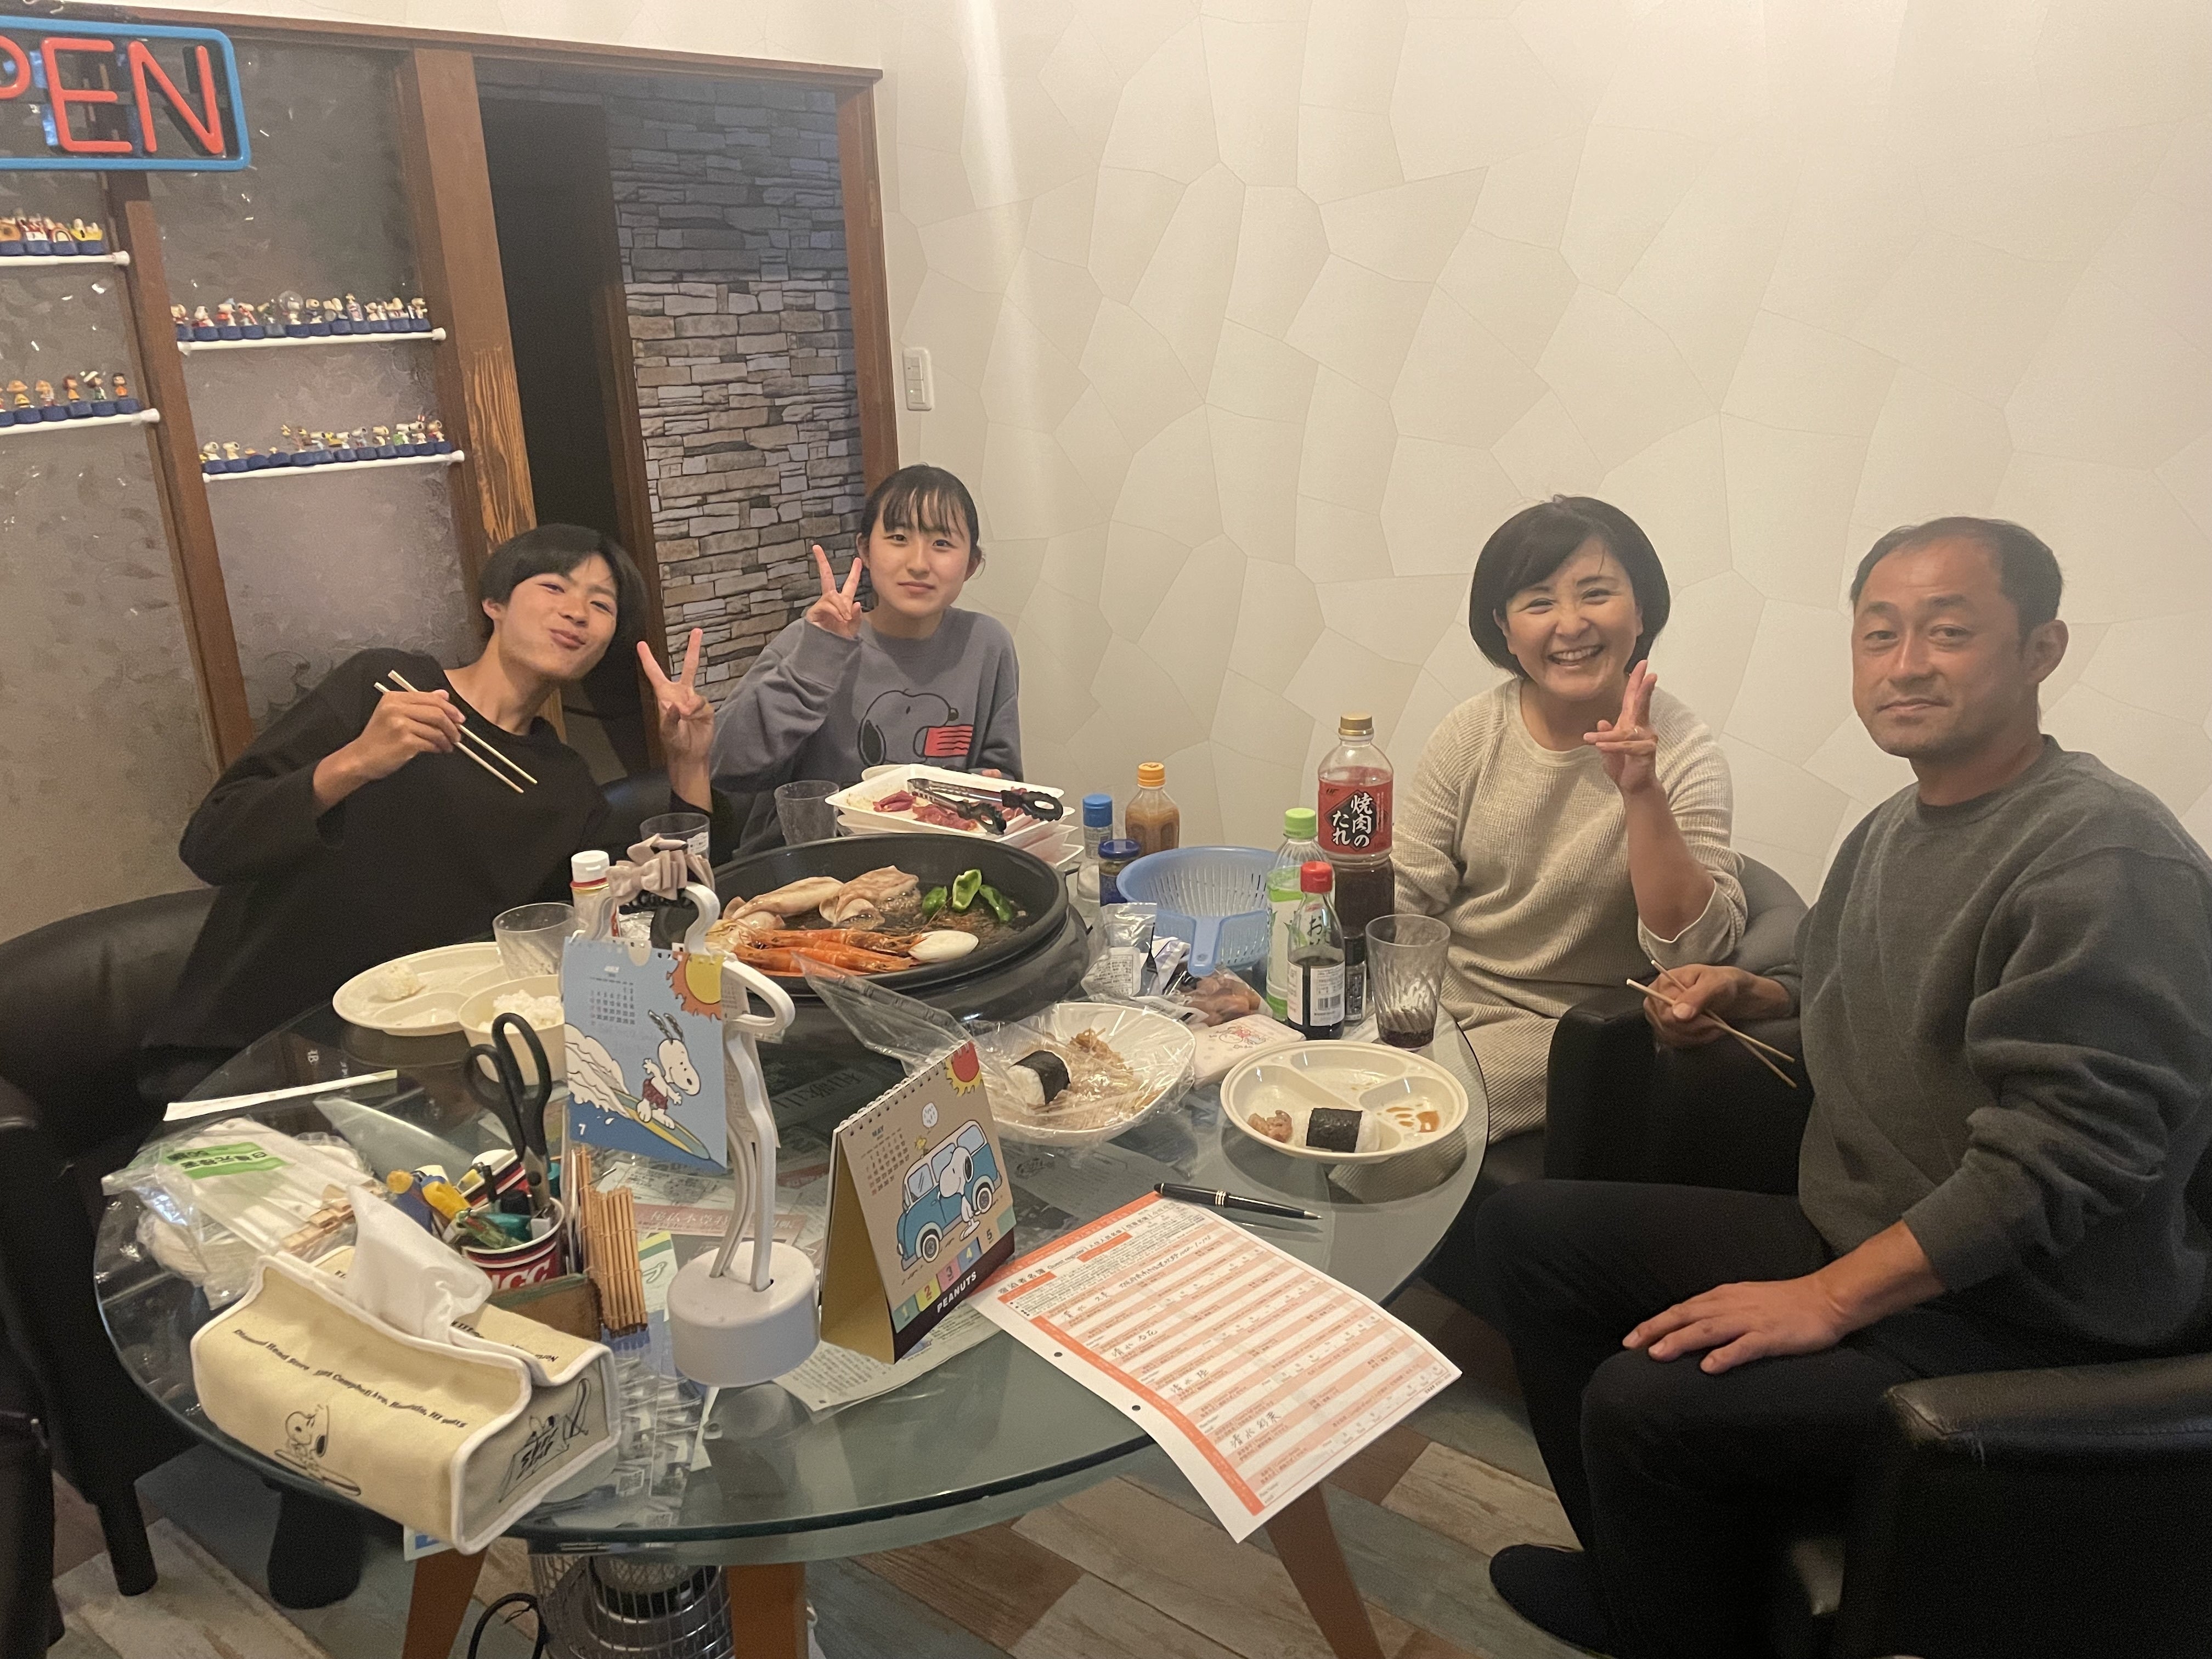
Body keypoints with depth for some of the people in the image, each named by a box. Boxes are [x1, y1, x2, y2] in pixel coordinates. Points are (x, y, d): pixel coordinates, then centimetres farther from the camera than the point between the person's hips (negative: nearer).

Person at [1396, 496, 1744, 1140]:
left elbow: (1695, 953, -19)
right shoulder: (1470, 733, -2)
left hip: (1563, 1031, -3)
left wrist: (1642, 794, -30)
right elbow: (1407, 893, -1)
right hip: (1440, 996, 4)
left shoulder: (1682, 754, -11)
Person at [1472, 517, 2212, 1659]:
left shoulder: (2110, 859, -22)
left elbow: (2060, 1153, -27)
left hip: (2024, 1319, -9)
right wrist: (1751, 995, 5)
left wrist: (1827, 1300, -25)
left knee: (1646, 1400, -26)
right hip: (1851, 1243, 9)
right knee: (1527, 1228, 5)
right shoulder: (1892, 829, 8)